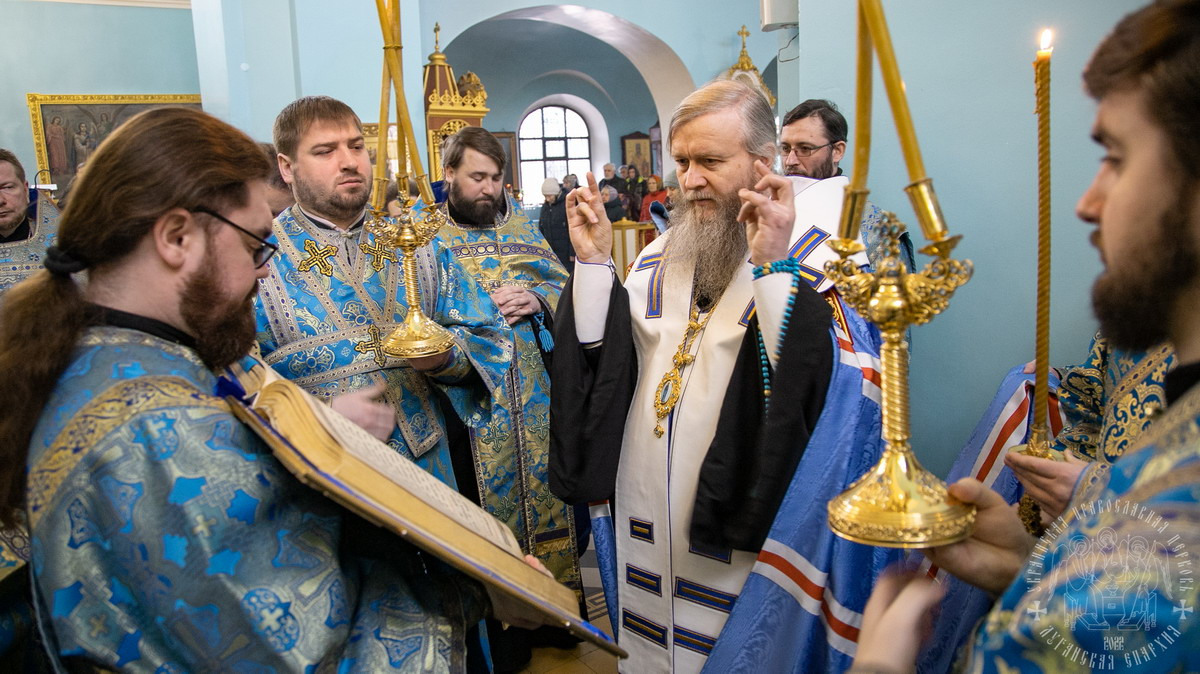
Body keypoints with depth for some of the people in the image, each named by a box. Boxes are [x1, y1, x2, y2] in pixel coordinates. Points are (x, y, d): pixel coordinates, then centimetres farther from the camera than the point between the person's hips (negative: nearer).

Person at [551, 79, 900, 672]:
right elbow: (597, 358, 2)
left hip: (746, 528, -5)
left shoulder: (817, 244, -10)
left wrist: (773, 267, -30)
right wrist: (592, 261, -5)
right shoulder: (665, 252, 8)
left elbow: (824, 380, -25)